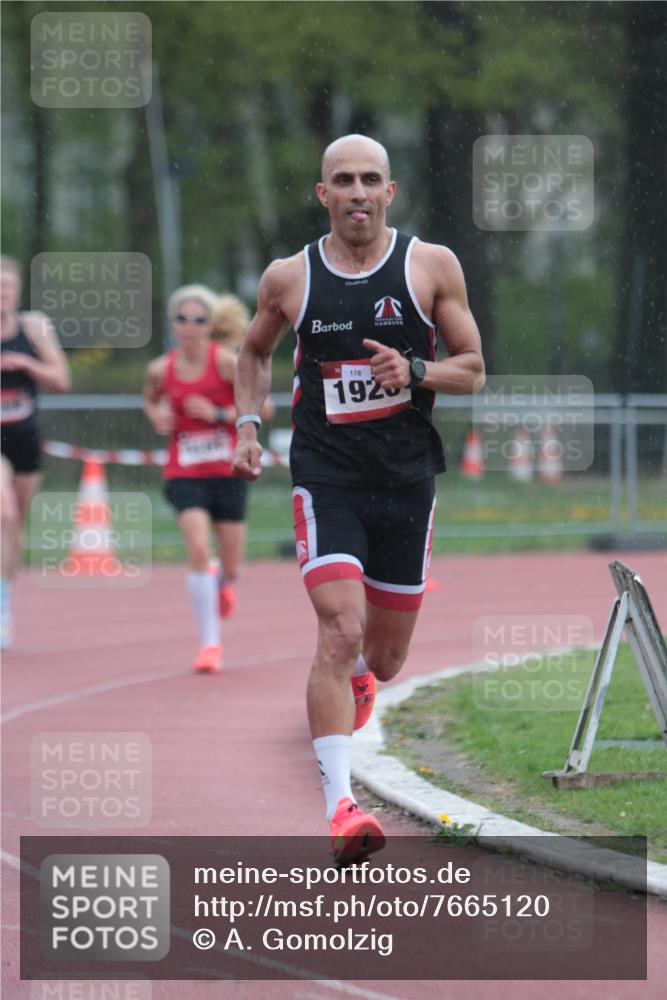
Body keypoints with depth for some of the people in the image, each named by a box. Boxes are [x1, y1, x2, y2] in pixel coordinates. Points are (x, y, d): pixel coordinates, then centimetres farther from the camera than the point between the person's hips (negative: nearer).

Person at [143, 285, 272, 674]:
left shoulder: (226, 361, -11)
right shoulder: (161, 370, -3)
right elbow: (150, 400, 19)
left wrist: (219, 414, -19)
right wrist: (157, 416, -3)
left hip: (228, 471, 0)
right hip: (184, 473, 0)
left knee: (231, 566, 7)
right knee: (198, 550, -20)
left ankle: (223, 583, 48)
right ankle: (210, 643, -10)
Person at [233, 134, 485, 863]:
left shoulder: (431, 267, 0)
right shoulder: (289, 278, 1)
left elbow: (472, 369, 4)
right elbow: (254, 351, 21)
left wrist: (415, 372, -16)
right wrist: (247, 424, 6)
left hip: (407, 478, 2)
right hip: (325, 480, -2)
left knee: (386, 656, 12)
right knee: (340, 631, -20)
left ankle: (355, 679, 52)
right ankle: (339, 807, -23)